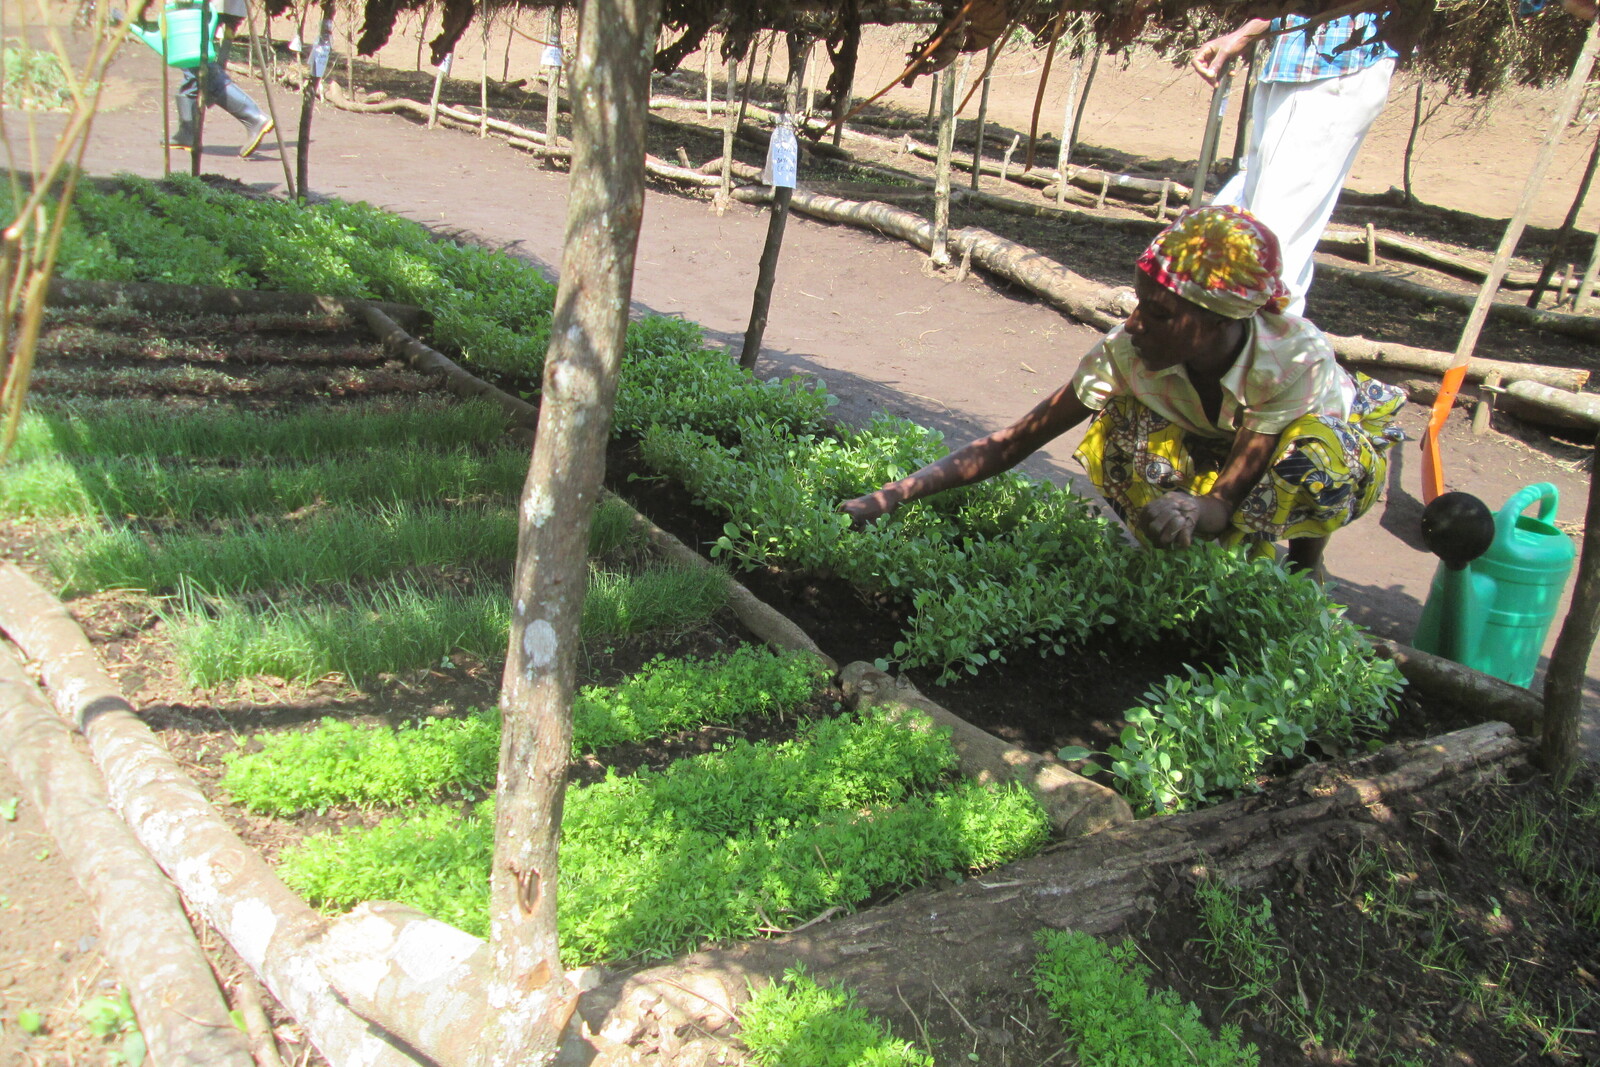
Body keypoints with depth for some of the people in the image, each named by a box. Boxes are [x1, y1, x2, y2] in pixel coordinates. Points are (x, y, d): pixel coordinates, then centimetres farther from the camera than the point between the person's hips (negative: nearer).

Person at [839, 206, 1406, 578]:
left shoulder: (1296, 358, -38)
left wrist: (1192, 509, -63)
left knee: (1313, 455, -38)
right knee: (1124, 437, -30)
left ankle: (1306, 555, -5)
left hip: (1327, 434, -2)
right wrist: (893, 496, -39)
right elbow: (1013, 442, -31)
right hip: (1208, 448, 2)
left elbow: (1224, 500, -38)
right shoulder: (1128, 352, -32)